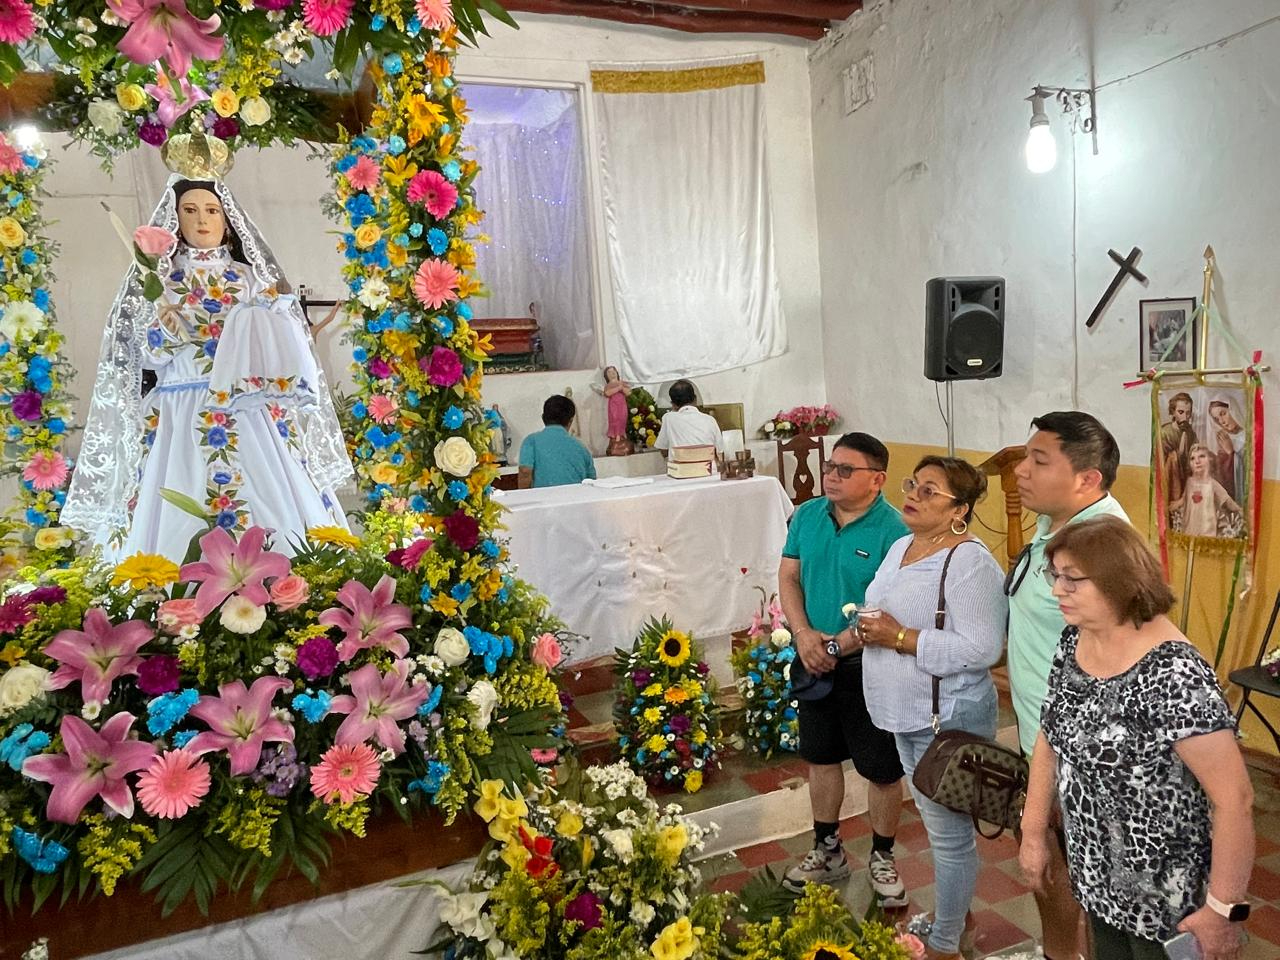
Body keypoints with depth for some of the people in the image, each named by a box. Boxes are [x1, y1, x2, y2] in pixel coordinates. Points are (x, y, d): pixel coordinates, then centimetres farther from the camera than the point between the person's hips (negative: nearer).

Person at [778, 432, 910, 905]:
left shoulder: (893, 531, -19)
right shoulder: (807, 516, -1)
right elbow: (788, 577, 3)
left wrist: (837, 645, -21)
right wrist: (803, 633, -12)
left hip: (868, 666, -5)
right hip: (815, 662, 6)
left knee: (882, 768, 9)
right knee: (821, 755, 19)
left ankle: (882, 857, 32)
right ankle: (827, 849, 38)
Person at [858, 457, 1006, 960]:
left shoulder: (970, 563, -21)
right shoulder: (901, 546, 7)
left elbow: (980, 650, -28)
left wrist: (900, 637, -26)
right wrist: (869, 629, -2)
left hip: (948, 717, -9)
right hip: (905, 712, 9)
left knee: (949, 832, 8)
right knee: (936, 821, 25)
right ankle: (953, 907, 45)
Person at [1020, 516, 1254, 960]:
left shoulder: (1173, 676, -28)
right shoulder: (1073, 642, -5)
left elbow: (1235, 799, -24)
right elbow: (1051, 739, 6)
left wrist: (1223, 909, -18)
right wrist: (1034, 830, 8)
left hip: (1164, 898, -6)